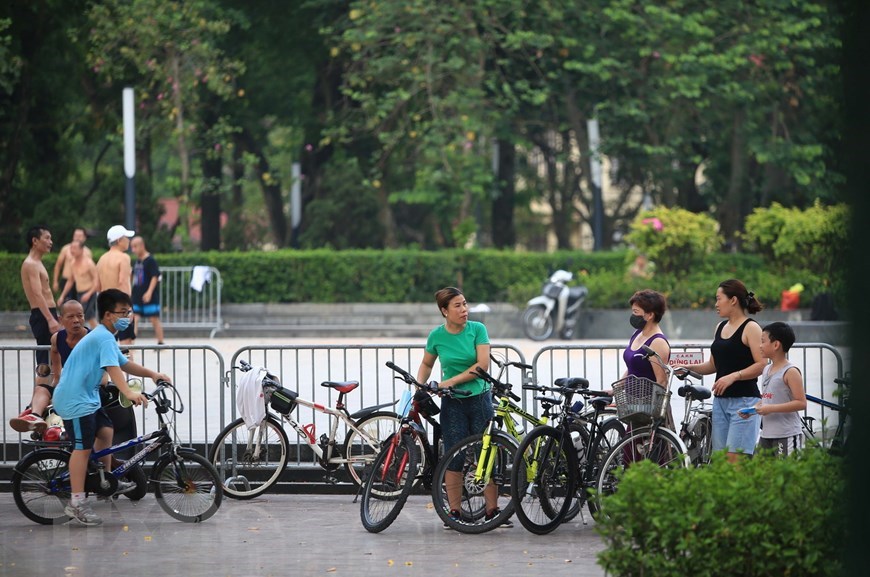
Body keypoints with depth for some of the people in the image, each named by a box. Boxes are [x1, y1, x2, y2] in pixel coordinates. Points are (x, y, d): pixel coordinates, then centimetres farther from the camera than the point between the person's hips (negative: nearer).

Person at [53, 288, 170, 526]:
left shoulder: (102, 336, 17)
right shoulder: (104, 338, -18)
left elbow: (124, 363, 23)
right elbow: (113, 368, -33)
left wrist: (152, 374, 11)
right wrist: (129, 393, -46)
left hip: (88, 397, 11)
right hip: (75, 400, -11)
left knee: (105, 431, 19)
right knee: (83, 447, -12)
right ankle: (77, 503, -13)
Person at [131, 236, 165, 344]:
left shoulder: (150, 260, -11)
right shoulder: (137, 261, 13)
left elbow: (155, 277, -16)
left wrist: (149, 292, -23)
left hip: (150, 297, -7)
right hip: (137, 296, 7)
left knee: (154, 319, 1)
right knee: (134, 319, -1)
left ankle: (161, 343, 11)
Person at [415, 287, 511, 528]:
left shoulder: (477, 329, -6)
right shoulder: (437, 336, -1)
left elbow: (482, 365, -14)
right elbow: (427, 364, 16)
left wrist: (451, 381, -16)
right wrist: (420, 385, -2)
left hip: (480, 398, -1)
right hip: (453, 402, 1)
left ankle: (492, 510, 3)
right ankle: (454, 512, 5)